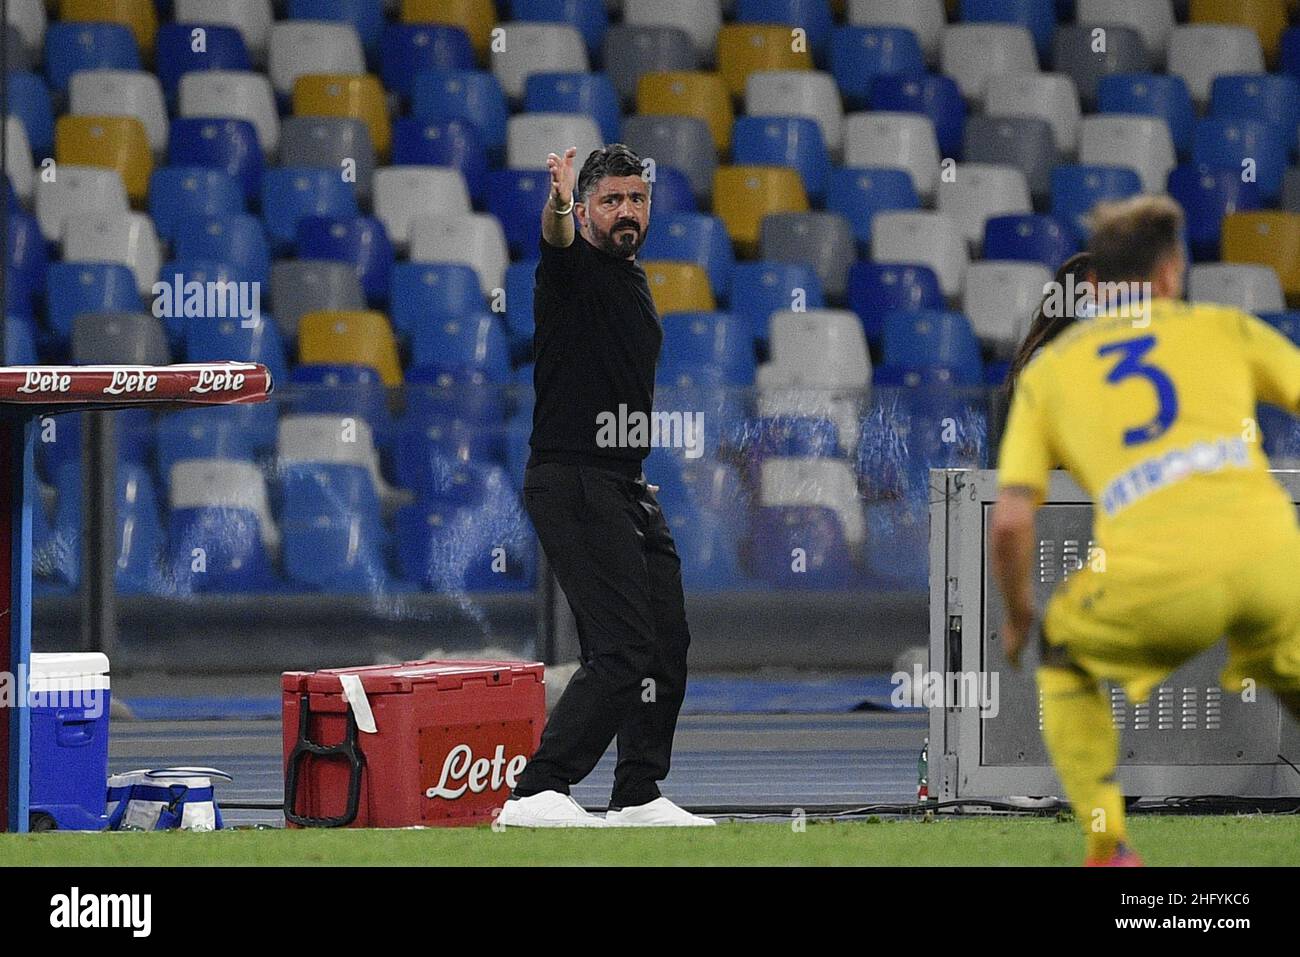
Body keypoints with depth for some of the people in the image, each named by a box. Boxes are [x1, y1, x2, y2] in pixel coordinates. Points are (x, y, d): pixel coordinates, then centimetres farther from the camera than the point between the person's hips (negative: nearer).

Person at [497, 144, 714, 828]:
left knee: (665, 643, 14)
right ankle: (535, 794, -21)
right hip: (572, 483, -9)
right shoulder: (575, 267, -8)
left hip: (625, 487, 9)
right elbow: (557, 238, -34)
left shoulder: (634, 281, 18)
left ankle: (638, 797, 25)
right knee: (622, 649, -18)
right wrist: (559, 203, -56)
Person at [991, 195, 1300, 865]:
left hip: (1159, 583, -1)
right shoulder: (1224, 327, 21)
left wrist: (1018, 615, 28)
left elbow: (1010, 522, 11)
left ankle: (1108, 848, 16)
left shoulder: (1047, 370, 20)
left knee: (1063, 656, 28)